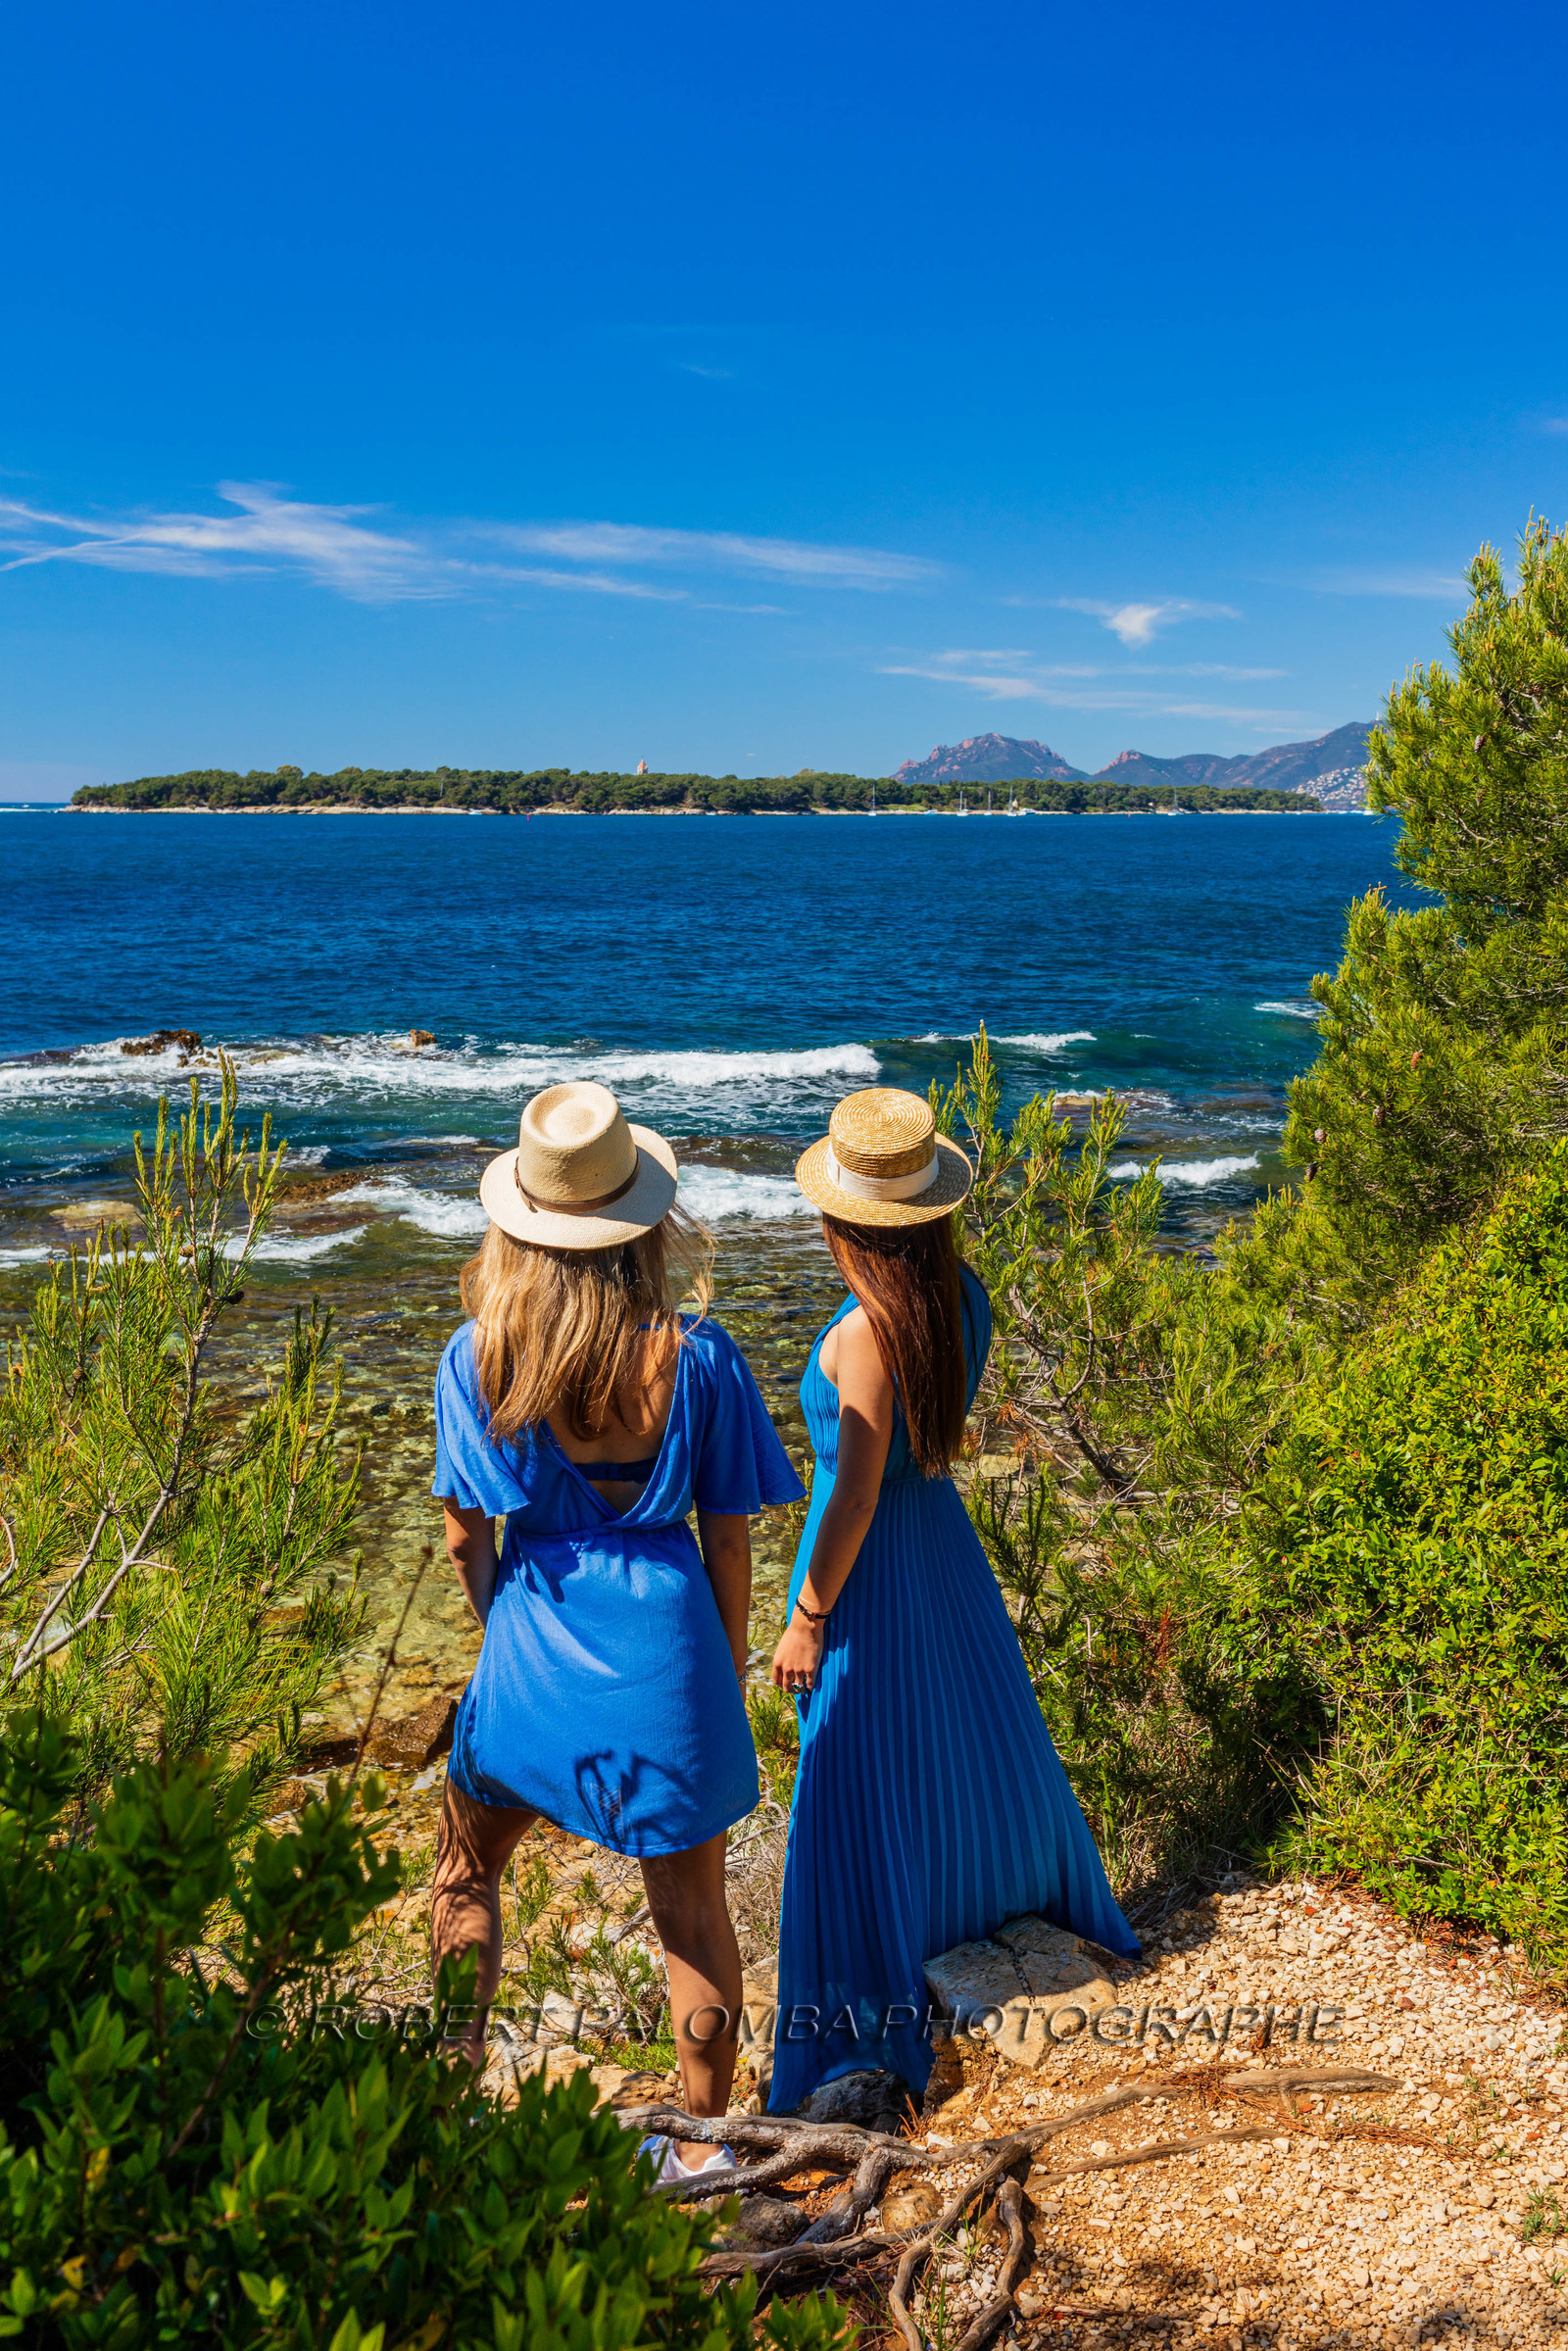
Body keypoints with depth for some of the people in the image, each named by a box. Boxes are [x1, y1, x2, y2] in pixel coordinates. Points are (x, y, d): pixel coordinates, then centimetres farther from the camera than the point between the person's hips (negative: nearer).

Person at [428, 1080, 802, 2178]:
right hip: (666, 1636, 0)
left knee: (466, 1871, 25)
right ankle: (704, 2145, 31)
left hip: (532, 1634, 1)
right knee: (692, 1907, 16)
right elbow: (728, 1538, -5)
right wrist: (729, 1666, 9)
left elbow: (466, 1536, -2)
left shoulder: (479, 1358, -11)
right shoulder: (695, 1355, -13)